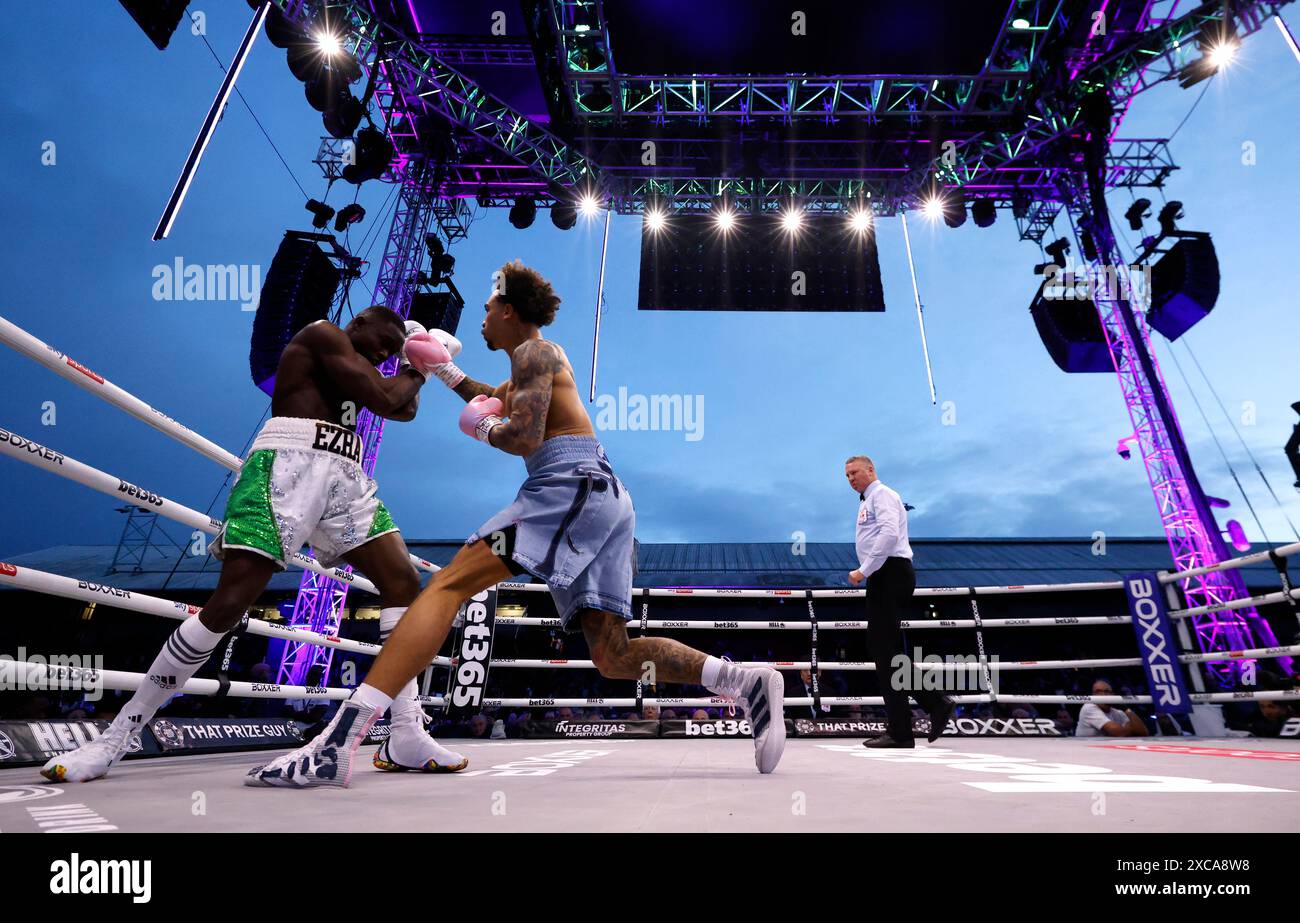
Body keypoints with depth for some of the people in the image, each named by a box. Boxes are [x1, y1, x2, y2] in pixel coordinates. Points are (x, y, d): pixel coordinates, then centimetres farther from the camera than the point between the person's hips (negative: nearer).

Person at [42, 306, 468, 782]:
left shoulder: (350, 368, 29)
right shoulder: (322, 333, 4)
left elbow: (403, 409, 31)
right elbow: (385, 400, -6)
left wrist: (417, 364, 23)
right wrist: (416, 371, 12)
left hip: (346, 477, 8)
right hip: (289, 465, -8)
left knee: (403, 581, -7)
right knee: (230, 600, -13)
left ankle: (407, 738, -6)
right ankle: (115, 738, 3)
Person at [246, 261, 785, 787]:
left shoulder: (533, 351, 3)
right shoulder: (542, 357, 33)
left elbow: (523, 437, -12)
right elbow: (499, 401, 49)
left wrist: (481, 428, 8)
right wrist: (441, 367, 49)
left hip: (570, 486, -9)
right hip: (602, 498, 9)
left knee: (448, 585, -14)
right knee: (614, 658, 4)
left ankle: (337, 745, -21)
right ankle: (747, 683, -4)